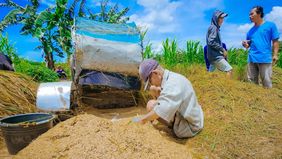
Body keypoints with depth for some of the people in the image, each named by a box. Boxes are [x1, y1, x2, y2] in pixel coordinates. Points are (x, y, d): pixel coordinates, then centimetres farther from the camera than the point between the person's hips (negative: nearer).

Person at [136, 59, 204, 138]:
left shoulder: (172, 84, -29)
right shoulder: (172, 77, 2)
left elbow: (160, 112, -38)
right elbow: (165, 101, 15)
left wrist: (144, 119, -22)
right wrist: (156, 92, -3)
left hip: (189, 128, -9)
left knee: (151, 105, -16)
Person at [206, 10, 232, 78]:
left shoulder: (215, 28, 18)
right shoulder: (213, 27, -10)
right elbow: (211, 42, -20)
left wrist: (222, 50, 8)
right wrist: (222, 49, -14)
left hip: (214, 56, 10)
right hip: (216, 56, -10)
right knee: (229, 69, -13)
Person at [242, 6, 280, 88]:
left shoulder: (270, 25, 3)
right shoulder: (251, 30, 15)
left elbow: (275, 41, 2)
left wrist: (275, 55, -7)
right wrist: (245, 44, -3)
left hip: (265, 58, -5)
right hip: (252, 59, 5)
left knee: (266, 81, -3)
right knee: (251, 81, 10)